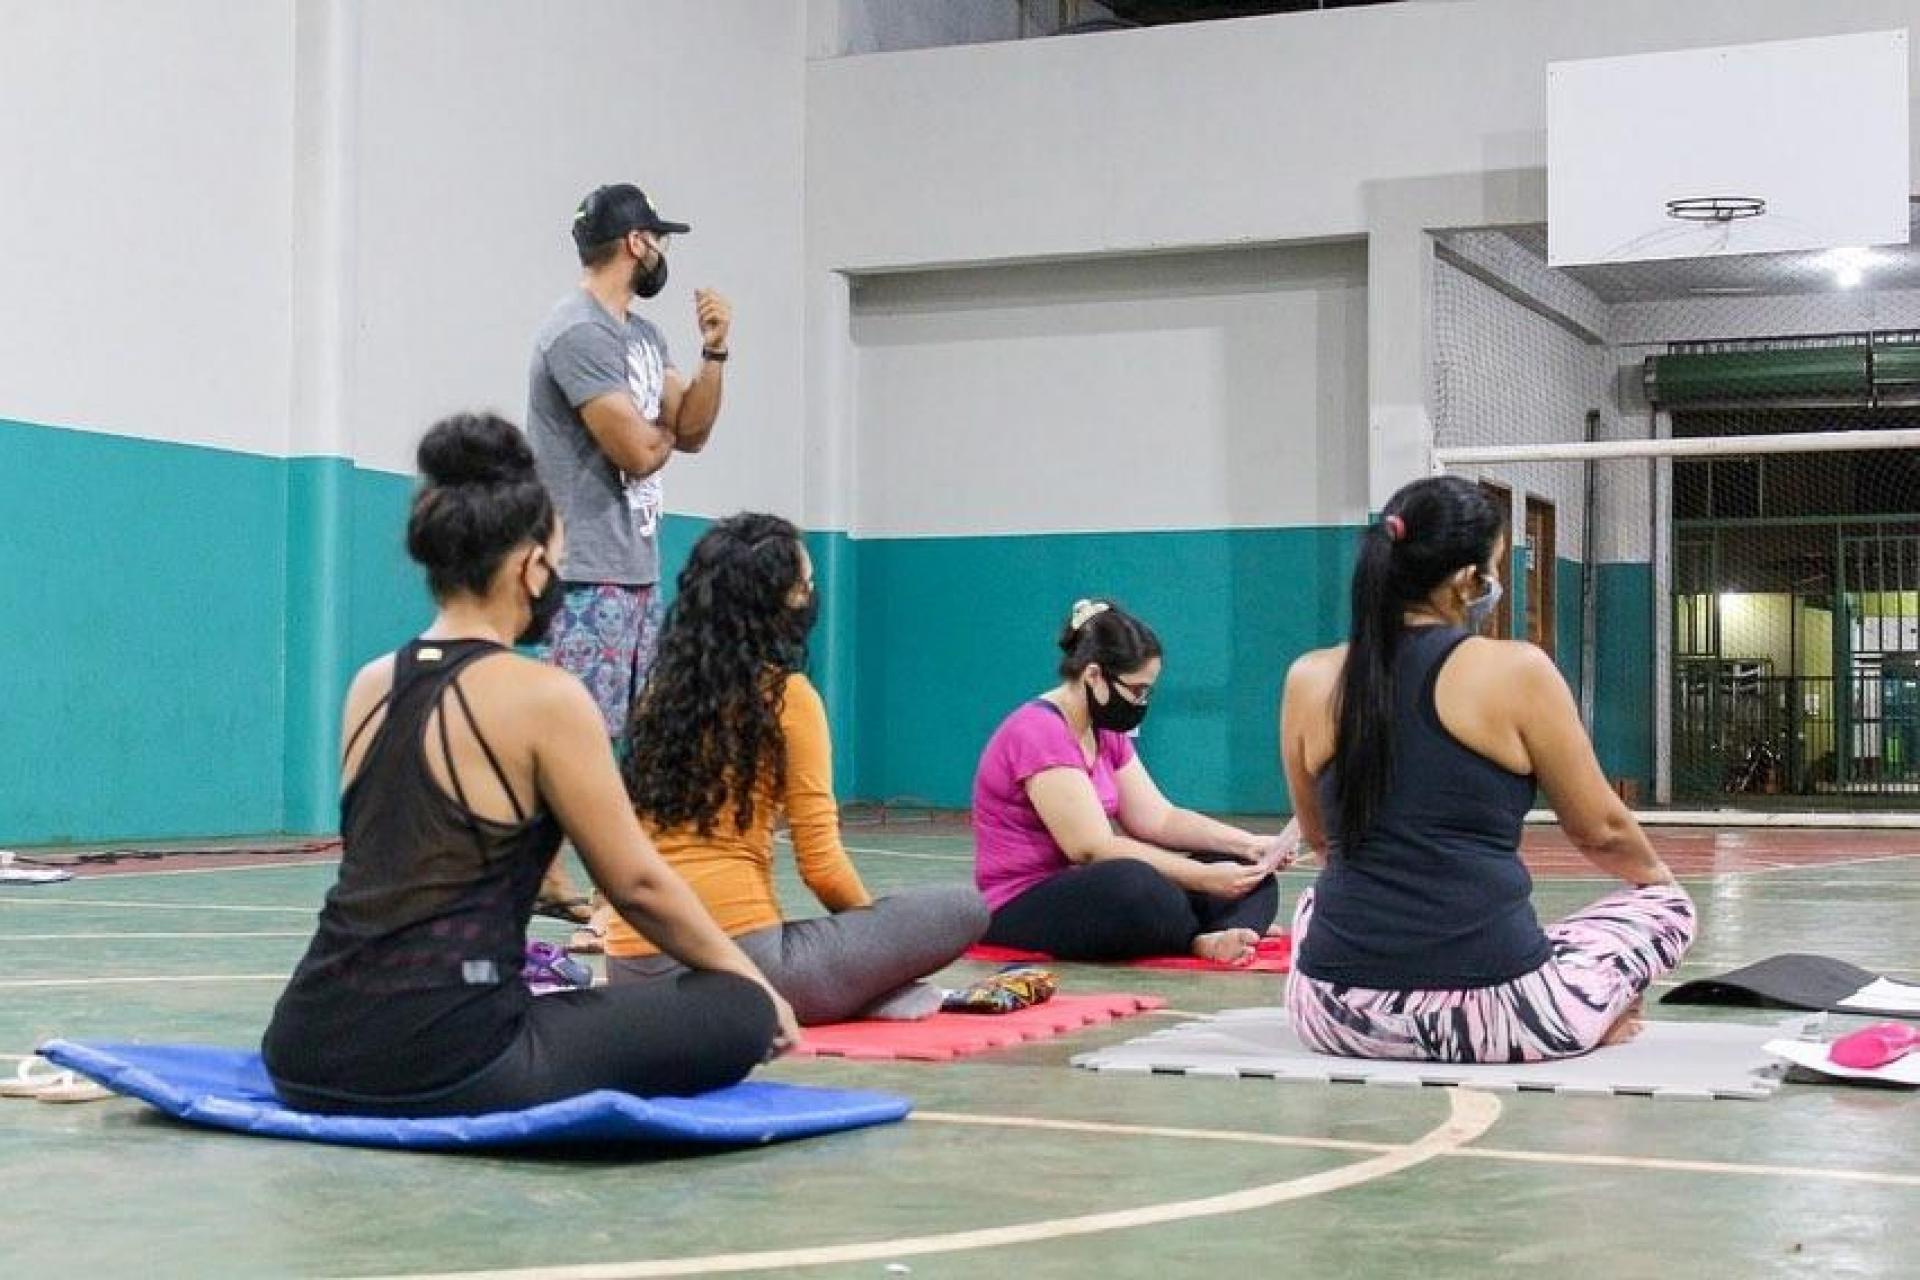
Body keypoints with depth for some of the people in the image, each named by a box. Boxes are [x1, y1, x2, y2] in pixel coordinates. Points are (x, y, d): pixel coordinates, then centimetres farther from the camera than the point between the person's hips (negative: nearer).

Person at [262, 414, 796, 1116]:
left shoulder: (369, 685, 9)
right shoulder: (542, 695, -11)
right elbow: (637, 883, -4)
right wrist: (750, 977, 11)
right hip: (436, 1066, -8)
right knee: (742, 1014, 3)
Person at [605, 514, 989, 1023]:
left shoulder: (658, 691, 12)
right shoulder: (786, 695, -5)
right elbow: (821, 863, -6)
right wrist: (880, 931, 15)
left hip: (634, 976, 6)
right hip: (738, 966, -6)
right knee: (965, 909, 0)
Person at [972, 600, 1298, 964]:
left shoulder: (1106, 734, 14)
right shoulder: (1038, 733, -17)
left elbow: (1158, 819, 10)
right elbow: (1092, 848, -24)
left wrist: (1249, 845, -5)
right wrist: (1205, 877, -25)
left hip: (1085, 893, 10)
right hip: (1022, 908, -10)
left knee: (1253, 878, -5)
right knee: (1136, 884, -42)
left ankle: (1217, 940, -37)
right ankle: (1208, 941, -15)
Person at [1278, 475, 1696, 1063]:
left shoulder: (1310, 680, 4)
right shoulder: (1516, 671, -7)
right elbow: (1598, 828, 5)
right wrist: (1657, 873, 27)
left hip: (1337, 1014, 3)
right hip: (1490, 1014, -3)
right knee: (1668, 905, 23)